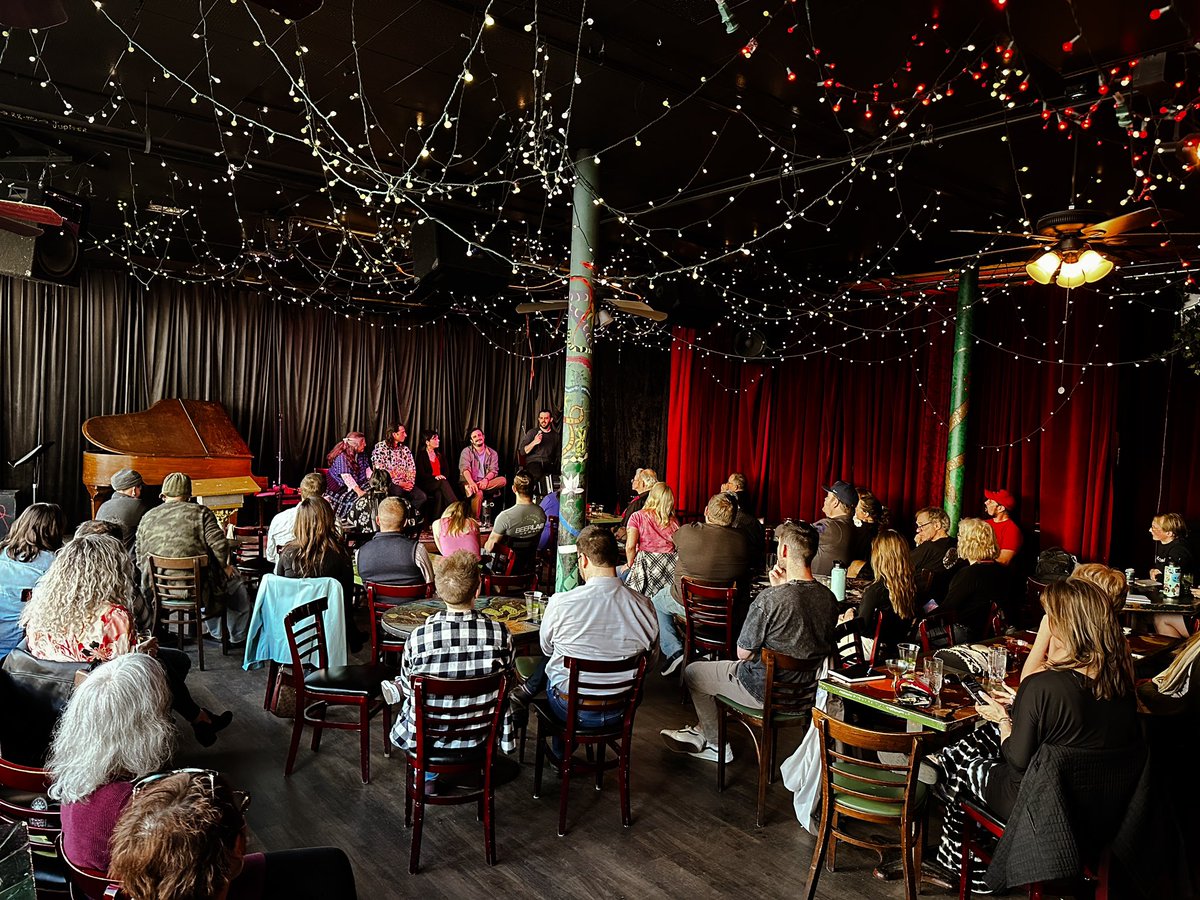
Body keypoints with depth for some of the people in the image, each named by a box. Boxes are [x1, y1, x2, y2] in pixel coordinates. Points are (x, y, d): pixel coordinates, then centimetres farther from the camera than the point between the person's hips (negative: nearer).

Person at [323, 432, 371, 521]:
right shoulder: (342, 457, -16)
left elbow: (368, 472, 7)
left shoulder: (362, 455, 8)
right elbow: (346, 477, -26)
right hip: (338, 488, -7)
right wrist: (359, 491, -35)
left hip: (357, 486, 7)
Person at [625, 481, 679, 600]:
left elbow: (630, 546, -8)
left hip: (645, 564, -3)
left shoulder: (638, 517, -1)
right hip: (670, 565, 3)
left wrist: (630, 564, 7)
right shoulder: (674, 520, 7)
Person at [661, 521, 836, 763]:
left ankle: (717, 745, 34)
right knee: (723, 666, 31)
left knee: (692, 672, 17)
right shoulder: (829, 598, -9)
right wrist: (780, 588, -4)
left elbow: (743, 653, -17)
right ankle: (702, 730, 40)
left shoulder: (769, 599, -30)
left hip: (766, 691, -7)